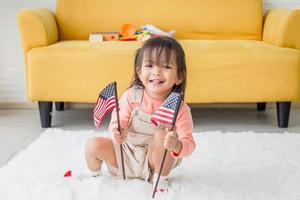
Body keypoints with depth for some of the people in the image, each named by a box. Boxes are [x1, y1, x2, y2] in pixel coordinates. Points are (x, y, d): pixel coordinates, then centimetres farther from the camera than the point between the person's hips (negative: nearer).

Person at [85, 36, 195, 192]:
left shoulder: (180, 109, -20)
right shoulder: (131, 96, -15)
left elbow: (189, 144, -23)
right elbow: (119, 121, -14)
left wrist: (177, 145, -48)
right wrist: (117, 131, -40)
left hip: (156, 160, -2)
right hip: (127, 154, 3)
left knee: (162, 136, -31)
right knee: (94, 145, -15)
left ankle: (161, 178, -9)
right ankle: (94, 175, 20)